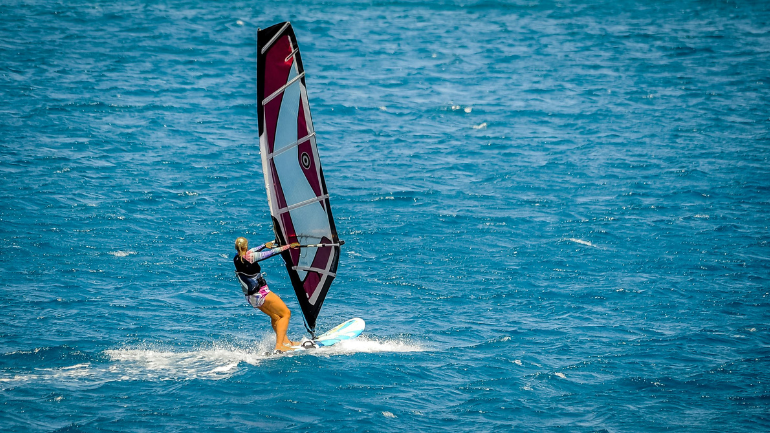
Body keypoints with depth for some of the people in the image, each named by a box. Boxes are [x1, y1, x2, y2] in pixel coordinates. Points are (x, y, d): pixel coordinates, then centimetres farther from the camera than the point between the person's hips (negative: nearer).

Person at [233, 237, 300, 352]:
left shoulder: (237, 259, 3)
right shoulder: (250, 257, -18)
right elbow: (272, 252, -14)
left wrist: (264, 245, 37)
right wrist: (289, 246, -4)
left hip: (250, 297, 8)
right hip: (261, 294, -8)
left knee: (275, 316, 26)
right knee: (286, 313, 2)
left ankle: (286, 341, 30)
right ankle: (279, 346, -9)